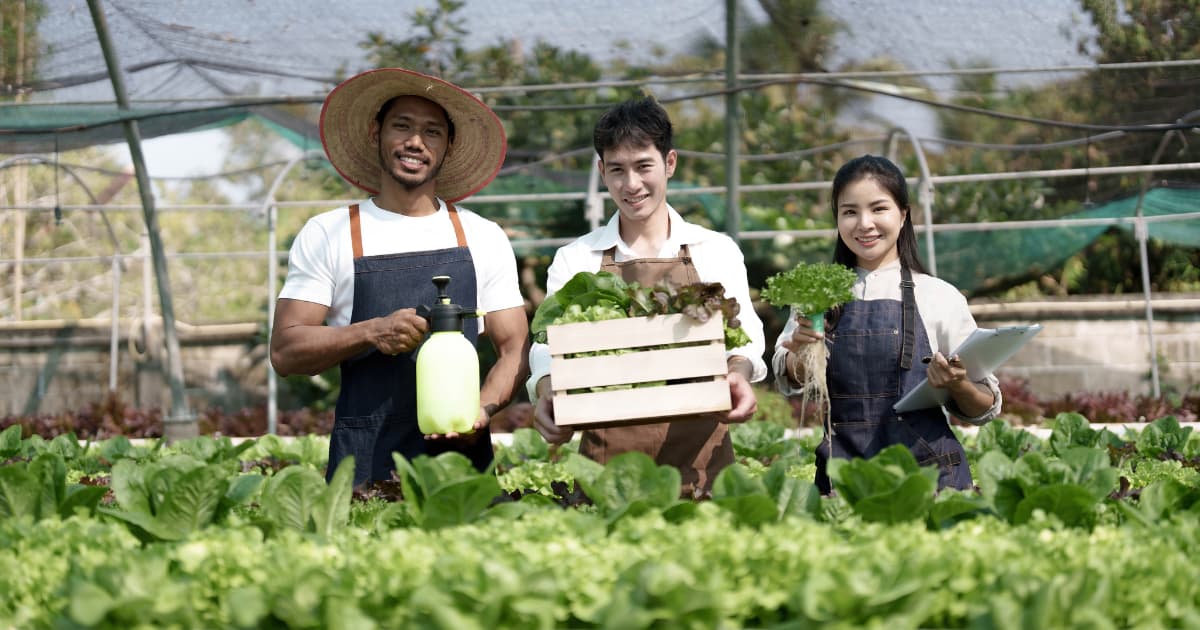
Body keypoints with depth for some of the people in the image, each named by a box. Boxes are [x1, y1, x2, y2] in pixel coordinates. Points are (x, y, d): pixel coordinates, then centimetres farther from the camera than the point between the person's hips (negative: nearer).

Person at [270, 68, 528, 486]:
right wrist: (372, 333, -14)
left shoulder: (484, 238, 12)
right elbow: (285, 352, 1)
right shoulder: (326, 235, 6)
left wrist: (482, 408, -10)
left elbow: (515, 348, 10)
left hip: (462, 453, 1)